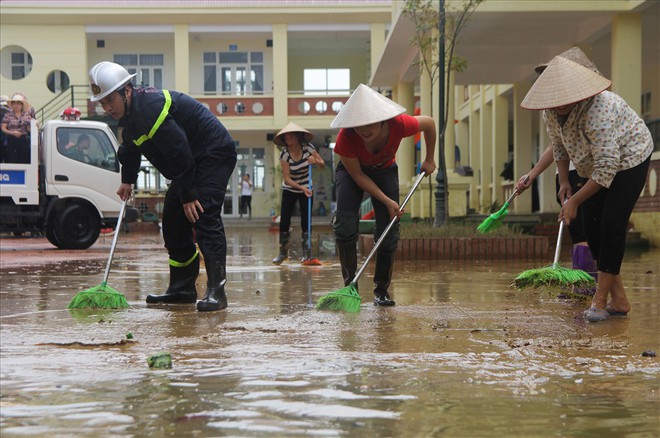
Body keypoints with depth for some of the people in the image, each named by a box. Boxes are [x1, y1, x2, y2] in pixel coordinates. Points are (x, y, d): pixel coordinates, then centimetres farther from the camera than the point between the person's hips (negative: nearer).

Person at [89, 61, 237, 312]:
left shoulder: (151, 108, -28)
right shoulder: (129, 113, 6)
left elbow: (179, 152, -29)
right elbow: (130, 149, 27)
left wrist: (189, 195, -25)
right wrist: (127, 181, 34)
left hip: (214, 154, -11)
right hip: (192, 161, 11)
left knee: (204, 216, -22)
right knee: (173, 221, 9)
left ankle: (216, 291, -26)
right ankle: (182, 288, 15)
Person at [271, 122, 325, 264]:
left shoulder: (308, 147, -16)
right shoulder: (284, 154, -20)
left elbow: (323, 164, -8)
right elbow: (287, 178, -21)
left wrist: (316, 161, -30)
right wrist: (302, 188, -33)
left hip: (307, 188, 1)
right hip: (289, 190, -1)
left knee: (306, 221, -4)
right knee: (284, 221, -8)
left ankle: (306, 253, 3)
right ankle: (283, 253, 3)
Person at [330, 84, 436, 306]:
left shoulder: (398, 124, -36)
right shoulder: (346, 138, -38)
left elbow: (429, 123, -13)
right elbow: (358, 176, -24)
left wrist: (429, 160, -3)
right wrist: (387, 201, -26)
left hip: (384, 170, 2)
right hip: (351, 170, -1)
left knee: (389, 231, -8)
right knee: (345, 226, -20)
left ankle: (382, 290, 5)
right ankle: (350, 286, -9)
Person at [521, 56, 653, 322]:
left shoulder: (598, 110, -37)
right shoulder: (551, 112, -12)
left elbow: (607, 168, -36)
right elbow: (559, 146, 9)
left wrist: (575, 201, -32)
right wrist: (564, 182, -1)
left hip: (629, 158, -8)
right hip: (597, 164, 8)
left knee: (611, 225, -17)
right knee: (591, 224, -1)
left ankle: (600, 300, -11)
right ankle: (618, 299, 5)